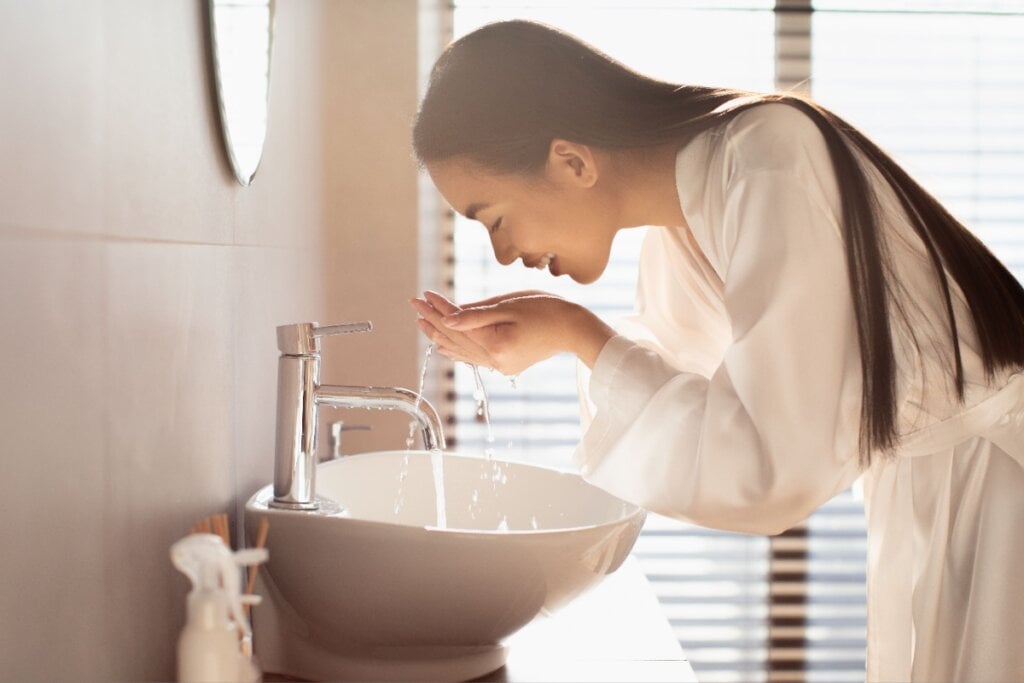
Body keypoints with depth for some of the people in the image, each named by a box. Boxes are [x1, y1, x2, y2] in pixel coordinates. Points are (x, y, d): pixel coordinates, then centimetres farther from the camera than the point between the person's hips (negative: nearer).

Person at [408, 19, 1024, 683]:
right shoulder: (674, 231, -1)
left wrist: (576, 334, -23)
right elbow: (679, 376, 13)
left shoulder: (774, 168, -26)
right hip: (919, 492, 8)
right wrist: (558, 332, -4)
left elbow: (774, 468, -28)